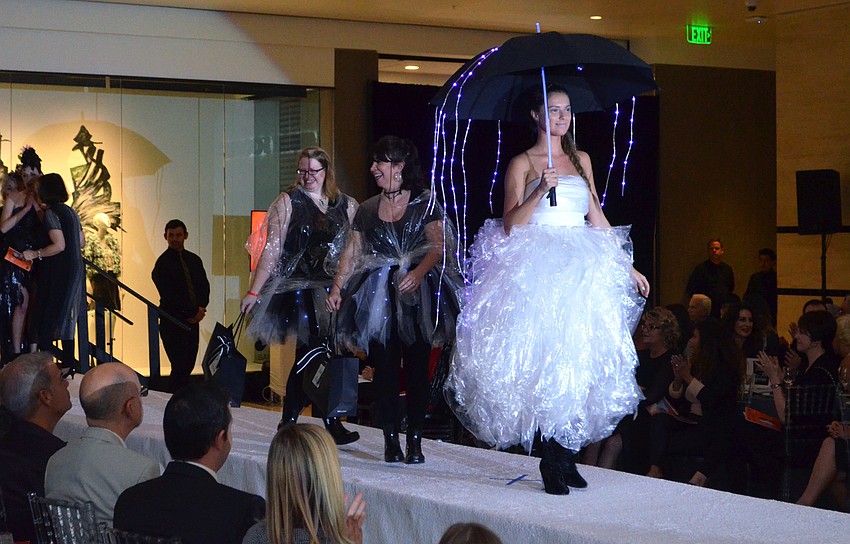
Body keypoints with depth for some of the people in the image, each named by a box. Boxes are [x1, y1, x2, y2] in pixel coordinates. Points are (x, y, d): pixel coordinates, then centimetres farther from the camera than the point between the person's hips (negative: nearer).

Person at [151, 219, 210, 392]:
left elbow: (204, 286, 16)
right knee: (180, 366, -10)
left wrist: (201, 308, -4)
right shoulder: (163, 263, -6)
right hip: (172, 321, -6)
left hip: (192, 319, 6)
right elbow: (168, 295, -12)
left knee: (188, 365, 6)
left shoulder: (194, 260, 15)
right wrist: (194, 311, -11)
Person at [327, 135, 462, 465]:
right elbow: (352, 252, 14)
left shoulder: (425, 203, 2)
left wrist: (419, 272, -24)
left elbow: (438, 246, -8)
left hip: (417, 298, -3)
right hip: (379, 297, 3)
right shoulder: (367, 210, 14)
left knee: (417, 367, -3)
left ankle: (414, 441, 3)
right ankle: (391, 440, 2)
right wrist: (337, 288, 4)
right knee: (385, 367, -2)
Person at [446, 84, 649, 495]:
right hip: (537, 271, -4)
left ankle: (567, 455, 6)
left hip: (582, 271, 5)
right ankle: (552, 461, -5)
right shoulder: (522, 164, 3)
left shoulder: (580, 160, 17)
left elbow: (597, 218, 18)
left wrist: (626, 266, 15)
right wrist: (541, 190, -19)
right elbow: (510, 225, -6)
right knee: (543, 359, -11)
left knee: (578, 362, -1)